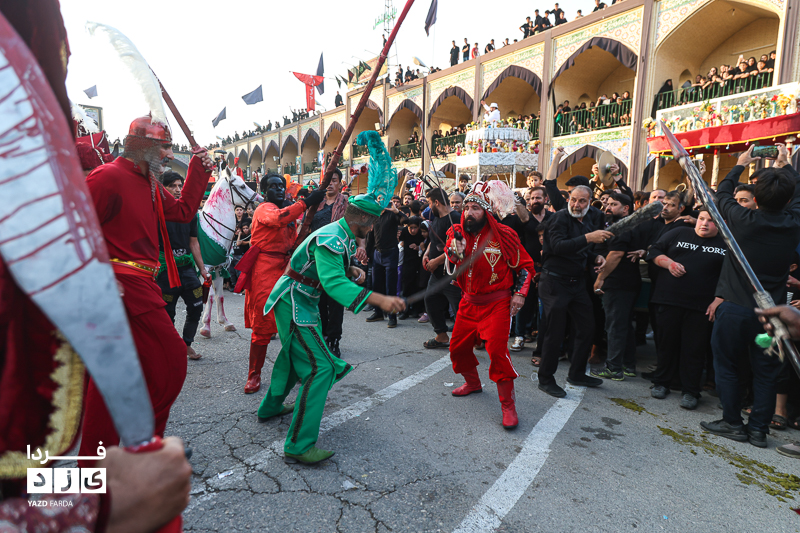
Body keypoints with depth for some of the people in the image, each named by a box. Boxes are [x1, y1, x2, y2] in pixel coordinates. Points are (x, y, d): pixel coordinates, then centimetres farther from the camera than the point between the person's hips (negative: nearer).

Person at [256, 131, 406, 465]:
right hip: (293, 302, -11)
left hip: (301, 301, 11)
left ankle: (271, 407, 48)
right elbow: (333, 283, -39)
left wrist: (352, 270, -1)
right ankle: (298, 446, -14)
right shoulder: (332, 239, -26)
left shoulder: (342, 235, 7)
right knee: (320, 367, -16)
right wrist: (379, 300, -46)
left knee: (294, 352, 27)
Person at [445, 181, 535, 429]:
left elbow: (526, 265, 1)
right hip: (469, 301, 5)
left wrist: (520, 293, -9)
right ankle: (473, 382, 40)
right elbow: (450, 268, -5)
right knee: (458, 347, 12)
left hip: (496, 303, -5)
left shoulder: (504, 235, -8)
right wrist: (455, 253, -26)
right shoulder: (457, 233, 3)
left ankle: (508, 405, 0)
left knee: (497, 349, -15)